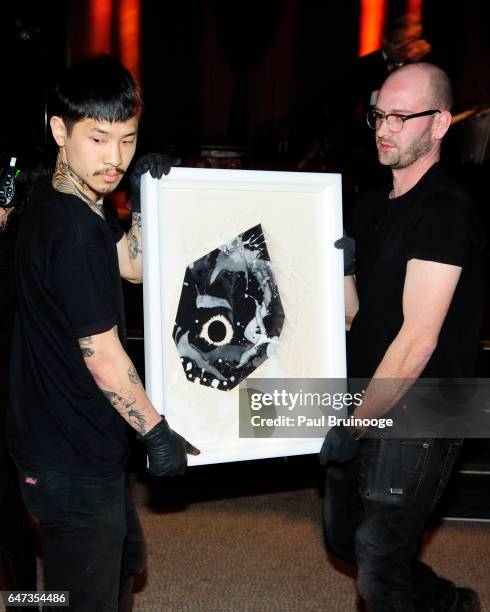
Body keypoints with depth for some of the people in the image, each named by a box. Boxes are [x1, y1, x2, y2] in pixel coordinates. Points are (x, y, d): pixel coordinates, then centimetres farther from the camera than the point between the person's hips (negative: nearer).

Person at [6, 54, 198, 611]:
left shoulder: (71, 203, 3)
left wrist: (142, 197, 0)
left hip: (76, 443, 10)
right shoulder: (73, 232, -27)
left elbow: (133, 267, 14)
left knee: (123, 558, 29)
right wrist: (158, 434, -12)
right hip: (73, 461, -10)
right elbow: (103, 358, -24)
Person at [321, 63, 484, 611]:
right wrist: (343, 265, -5)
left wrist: (355, 424, -19)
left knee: (377, 567, 1)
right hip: (362, 405, 9)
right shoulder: (372, 205, 10)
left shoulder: (445, 210, -17)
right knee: (344, 539, 22)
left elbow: (419, 339, -22)